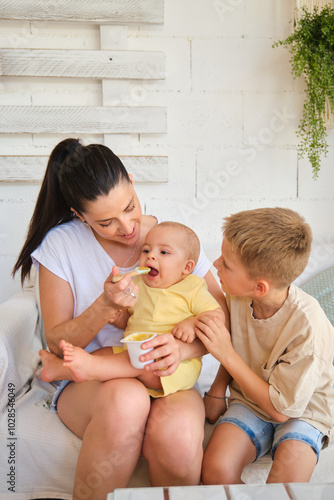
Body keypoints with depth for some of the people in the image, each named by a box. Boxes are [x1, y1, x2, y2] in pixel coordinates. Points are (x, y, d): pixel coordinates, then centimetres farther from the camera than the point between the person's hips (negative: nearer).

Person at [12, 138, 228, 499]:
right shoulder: (60, 244, -5)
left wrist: (184, 348, -24)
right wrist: (106, 305, -22)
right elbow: (56, 343, -4)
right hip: (87, 382, 0)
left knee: (178, 434, -34)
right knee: (126, 400, -36)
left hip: (164, 377, 1)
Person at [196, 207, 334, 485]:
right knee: (215, 469, -24)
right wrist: (218, 390, -3)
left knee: (289, 473, -33)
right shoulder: (236, 296, -11)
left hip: (301, 411, -3)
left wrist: (227, 356, -23)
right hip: (250, 402, 4)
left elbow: (281, 408, -20)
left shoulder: (308, 326, -28)